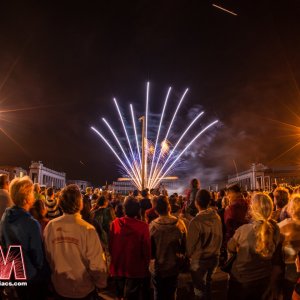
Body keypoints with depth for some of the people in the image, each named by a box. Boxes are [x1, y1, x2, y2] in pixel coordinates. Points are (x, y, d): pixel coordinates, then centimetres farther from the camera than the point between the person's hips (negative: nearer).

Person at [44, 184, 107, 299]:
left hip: (59, 286, 3)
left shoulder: (50, 226, -16)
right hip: (84, 289, -3)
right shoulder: (87, 229, -26)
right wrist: (101, 283, -3)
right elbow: (96, 264, -22)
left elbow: (47, 256, -3)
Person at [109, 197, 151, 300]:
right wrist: (146, 266, 3)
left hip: (118, 267, 3)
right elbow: (146, 249, -17)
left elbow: (110, 245, -4)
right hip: (135, 268, -3)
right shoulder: (143, 226, -24)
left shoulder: (115, 223, -15)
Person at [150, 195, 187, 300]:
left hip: (158, 267, -2)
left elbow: (150, 248, -11)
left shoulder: (152, 225, -23)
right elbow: (185, 244, -8)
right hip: (174, 266, 2)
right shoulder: (179, 223, -20)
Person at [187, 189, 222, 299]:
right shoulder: (217, 217, -10)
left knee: (200, 291, 16)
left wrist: (189, 254, 4)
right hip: (214, 257, 5)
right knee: (208, 285, 26)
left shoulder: (196, 221, -27)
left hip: (200, 260, -5)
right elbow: (219, 237, 1)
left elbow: (191, 243, -17)